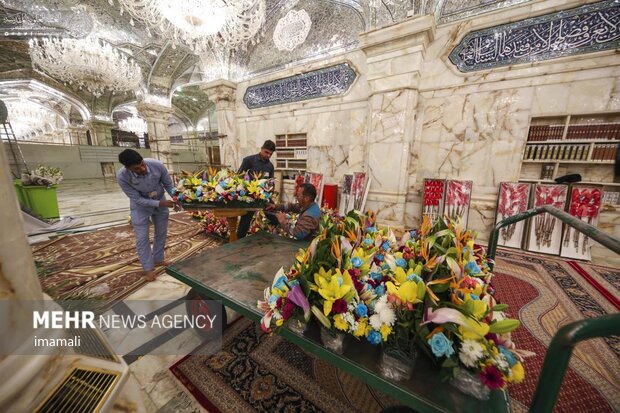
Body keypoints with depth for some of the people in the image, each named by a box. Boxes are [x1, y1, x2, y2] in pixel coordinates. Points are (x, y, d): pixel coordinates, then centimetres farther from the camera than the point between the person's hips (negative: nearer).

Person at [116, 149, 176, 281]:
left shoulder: (157, 165, -28)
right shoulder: (122, 177, -30)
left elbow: (168, 184, -11)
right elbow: (137, 199, -23)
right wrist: (160, 203, -32)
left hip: (160, 201, 3)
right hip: (140, 206, -2)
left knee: (161, 233, 12)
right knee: (142, 237, 0)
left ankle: (158, 259, 32)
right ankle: (148, 268, 16)